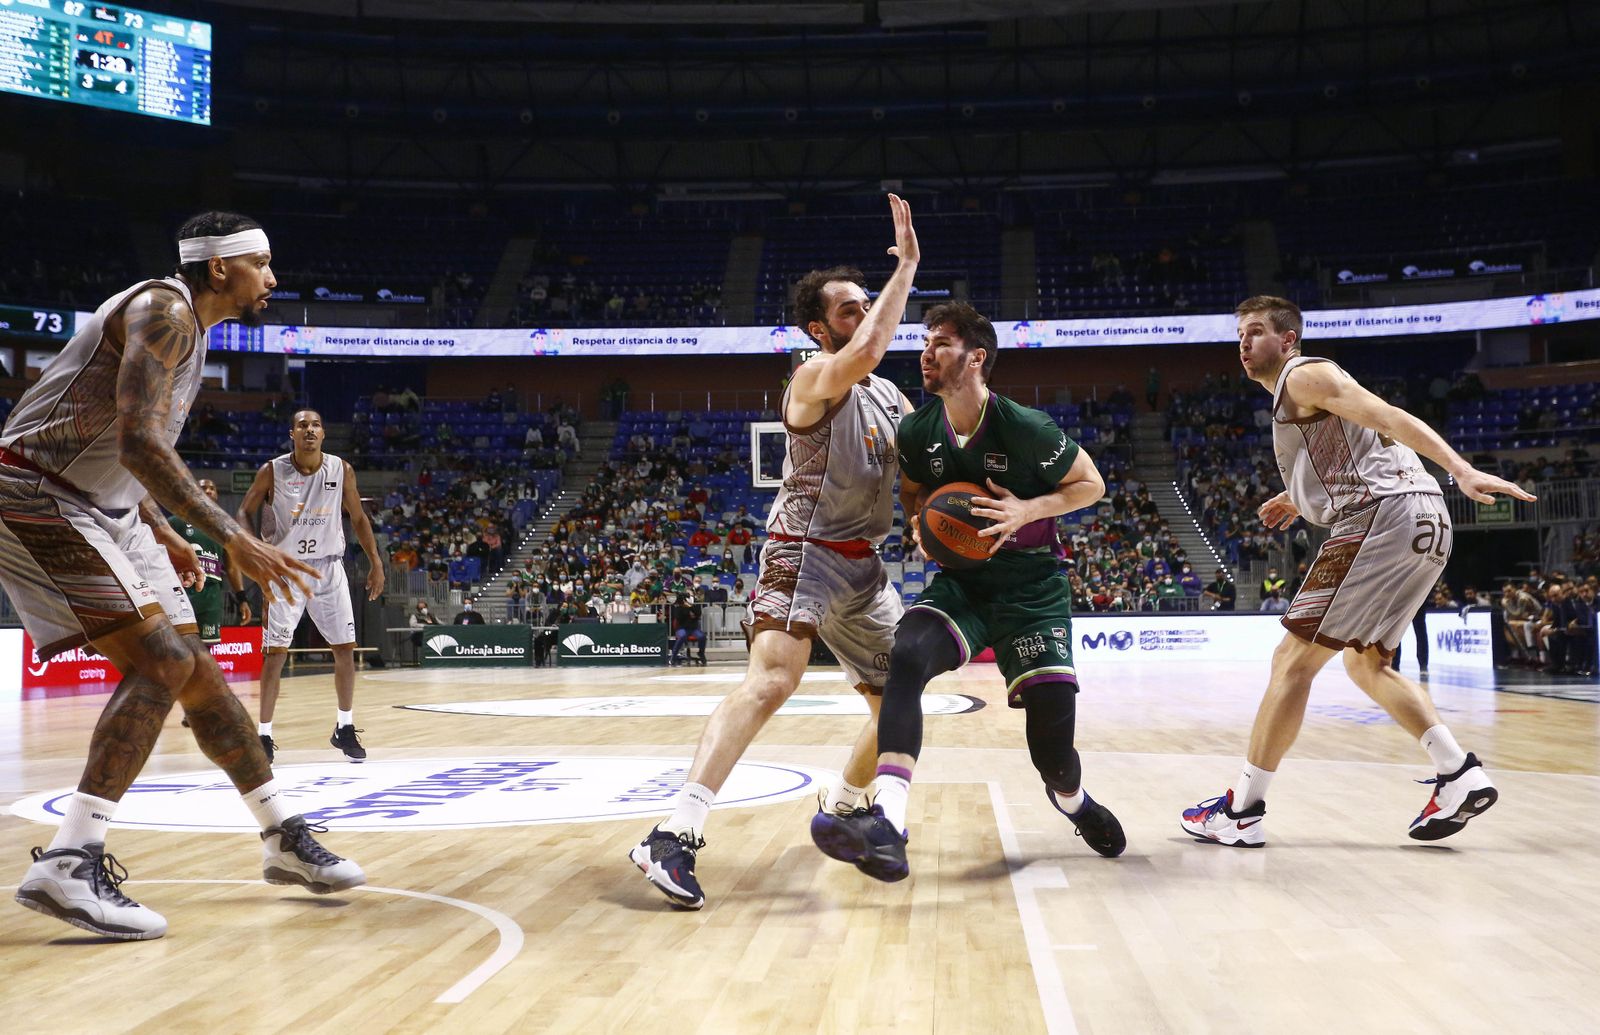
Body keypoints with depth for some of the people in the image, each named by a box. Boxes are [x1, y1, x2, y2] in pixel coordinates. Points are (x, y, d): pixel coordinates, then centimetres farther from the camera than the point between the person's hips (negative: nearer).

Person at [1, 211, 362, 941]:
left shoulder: (188, 326, 14)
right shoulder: (165, 310, -17)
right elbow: (139, 442, -30)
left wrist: (159, 532, 22)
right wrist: (233, 538, -33)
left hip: (105, 510, 10)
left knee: (196, 667, 8)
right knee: (160, 664, -19)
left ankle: (286, 839, 15)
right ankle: (67, 866, -17)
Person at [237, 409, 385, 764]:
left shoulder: (342, 470, -3)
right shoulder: (272, 472, -9)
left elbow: (358, 518, 8)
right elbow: (245, 512, 2)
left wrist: (376, 562, 5)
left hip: (328, 567, 2)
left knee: (345, 648, 2)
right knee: (276, 651, -6)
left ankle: (345, 728, 17)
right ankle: (264, 734, 5)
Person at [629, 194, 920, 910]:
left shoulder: (890, 395, 14)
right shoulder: (816, 378, -11)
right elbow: (865, 354, -33)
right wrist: (906, 266, -25)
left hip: (864, 566, 9)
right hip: (805, 553, -8)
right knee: (771, 682, -28)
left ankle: (839, 807, 35)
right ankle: (675, 837, -31)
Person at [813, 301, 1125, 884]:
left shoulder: (1026, 429, -16)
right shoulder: (918, 430, -3)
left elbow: (1091, 484, -3)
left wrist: (1028, 510, -19)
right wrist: (920, 521, -7)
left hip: (1032, 585, -3)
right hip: (960, 580, 3)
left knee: (1052, 741, -7)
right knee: (906, 656, -29)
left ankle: (1071, 799, 34)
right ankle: (886, 827, -39)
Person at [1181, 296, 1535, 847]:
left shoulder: (1304, 376, -1)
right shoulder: (1299, 393, 27)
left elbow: (1389, 417, -15)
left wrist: (1463, 470, -25)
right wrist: (1301, 502, 33)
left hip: (1385, 517, -10)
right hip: (1421, 527, 10)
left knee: (1294, 658, -6)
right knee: (1366, 662, 21)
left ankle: (1242, 810, -2)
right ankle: (1461, 775, 11)